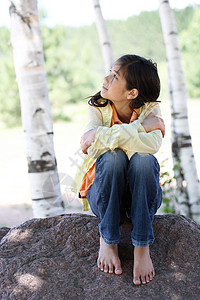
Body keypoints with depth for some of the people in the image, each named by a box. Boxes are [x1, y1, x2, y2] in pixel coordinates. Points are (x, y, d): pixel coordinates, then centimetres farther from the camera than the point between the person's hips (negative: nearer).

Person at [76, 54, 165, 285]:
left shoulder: (150, 110, -9)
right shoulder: (98, 108, -4)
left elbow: (152, 144, -31)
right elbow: (89, 138, -25)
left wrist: (103, 135, -30)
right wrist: (139, 127, -27)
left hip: (141, 195, 0)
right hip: (104, 195, 1)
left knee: (143, 159, -32)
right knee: (113, 156, -30)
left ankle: (142, 246, -27)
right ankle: (107, 239, -20)